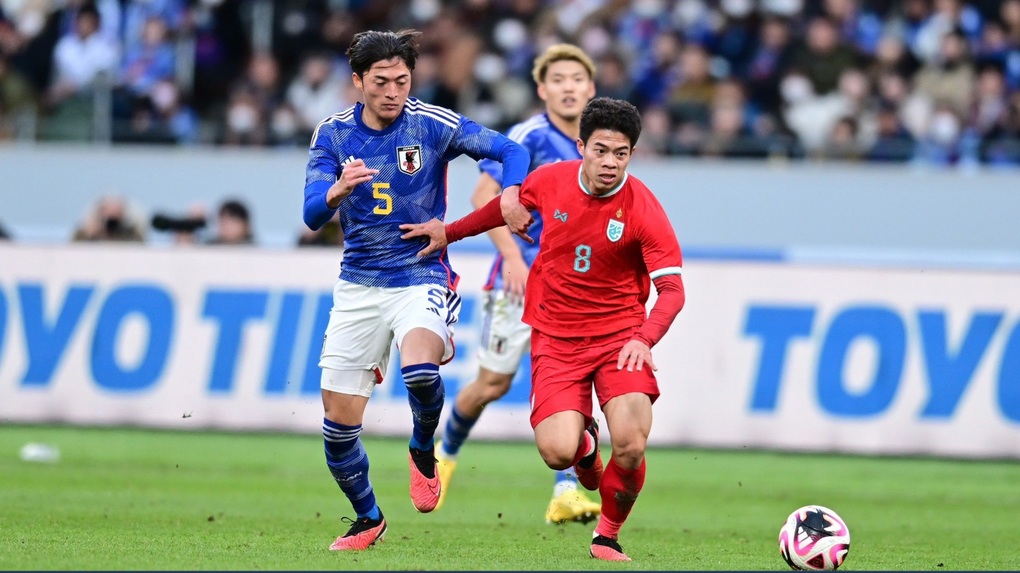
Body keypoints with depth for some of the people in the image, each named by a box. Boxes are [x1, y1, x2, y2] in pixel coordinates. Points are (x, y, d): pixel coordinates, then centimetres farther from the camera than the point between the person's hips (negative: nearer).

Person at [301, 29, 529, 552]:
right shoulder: (333, 134, -2)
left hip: (421, 277, -3)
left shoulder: (432, 125, -8)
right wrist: (339, 189, -32)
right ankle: (368, 519, 28)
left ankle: (423, 451, -1)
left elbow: (509, 151, -6)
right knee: (338, 424, 2)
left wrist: (511, 193, -28)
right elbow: (313, 216, -9)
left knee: (420, 369, -34)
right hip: (358, 286, 3)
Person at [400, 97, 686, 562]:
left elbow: (671, 289, -18)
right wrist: (449, 232, 28)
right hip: (556, 336, 2)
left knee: (630, 446, -20)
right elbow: (510, 205, 19)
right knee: (557, 451, -18)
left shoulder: (643, 210, -15)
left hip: (619, 335, -2)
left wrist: (644, 339, -36)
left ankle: (608, 535, 11)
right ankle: (583, 441, 23)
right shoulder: (550, 181, -5)